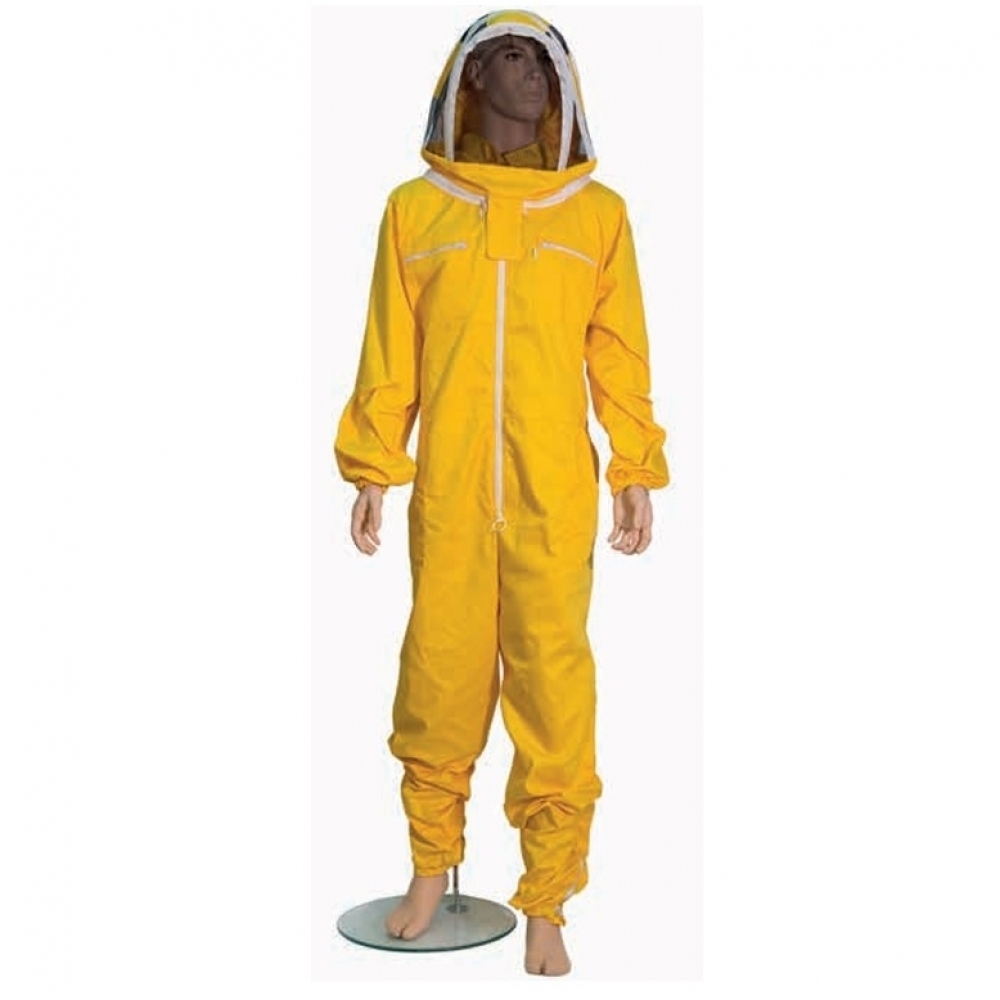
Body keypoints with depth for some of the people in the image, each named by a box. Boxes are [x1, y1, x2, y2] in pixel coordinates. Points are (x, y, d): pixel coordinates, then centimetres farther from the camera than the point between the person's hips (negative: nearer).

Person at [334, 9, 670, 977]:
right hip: (445, 492, 1)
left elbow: (619, 353, 7)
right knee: (440, 675, 6)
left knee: (552, 684, 0)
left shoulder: (597, 212, 9)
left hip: (554, 495, 0)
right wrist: (372, 469, 2)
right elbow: (388, 351, 7)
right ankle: (431, 867, 27)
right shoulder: (415, 206, 8)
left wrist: (636, 473, 2)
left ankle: (545, 906, 12)